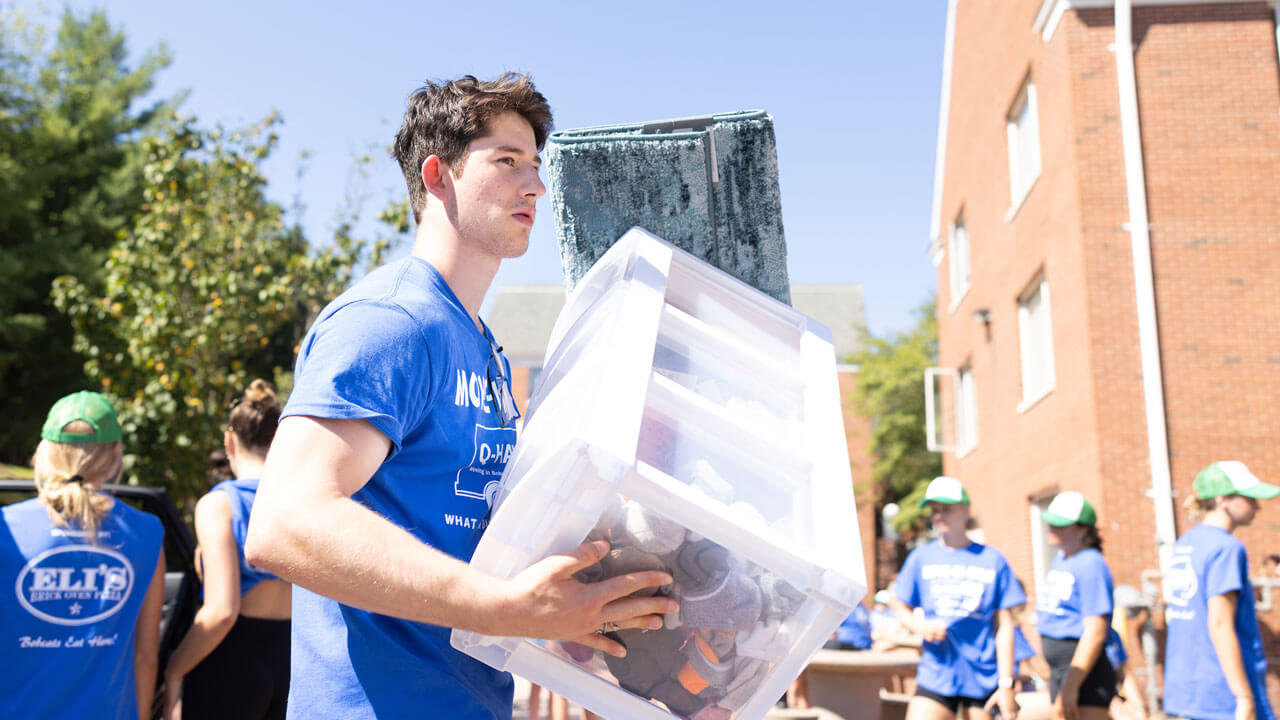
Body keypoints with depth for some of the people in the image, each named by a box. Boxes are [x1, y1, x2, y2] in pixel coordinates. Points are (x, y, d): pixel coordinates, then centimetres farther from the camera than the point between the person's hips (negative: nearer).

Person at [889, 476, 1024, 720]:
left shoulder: (992, 560, 3)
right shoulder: (921, 557, 6)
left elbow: (1004, 626, 3)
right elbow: (899, 604, 12)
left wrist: (1006, 684, -1)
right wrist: (918, 625, -10)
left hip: (984, 679, 0)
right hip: (936, 675, 1)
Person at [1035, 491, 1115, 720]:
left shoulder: (1091, 565, -14)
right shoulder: (1059, 560, 14)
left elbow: (1095, 633, -21)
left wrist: (1071, 687, -23)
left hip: (1086, 671, -9)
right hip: (1060, 671, 10)